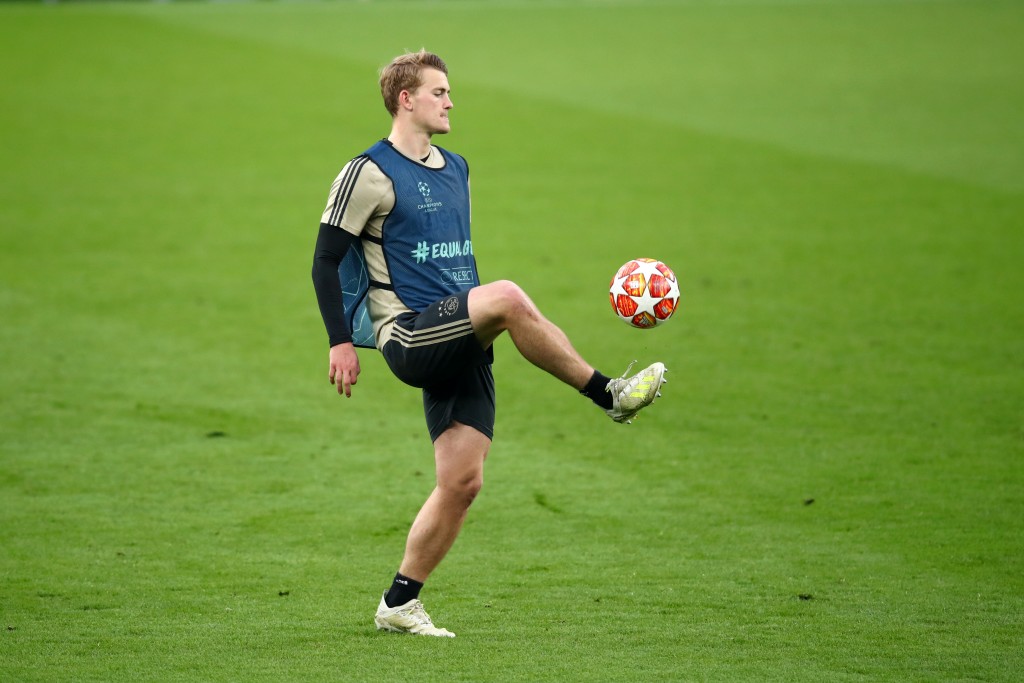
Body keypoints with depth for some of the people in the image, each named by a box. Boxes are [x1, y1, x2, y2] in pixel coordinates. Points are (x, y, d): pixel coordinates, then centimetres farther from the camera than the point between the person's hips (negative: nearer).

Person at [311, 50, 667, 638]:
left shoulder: (455, 169, 19)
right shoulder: (371, 174, -4)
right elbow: (325, 262, -4)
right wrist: (341, 342, -11)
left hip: (460, 343, 8)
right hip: (409, 336, -8)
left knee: (463, 481, -2)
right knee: (508, 295, -32)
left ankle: (400, 603, 9)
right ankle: (609, 395, -25)